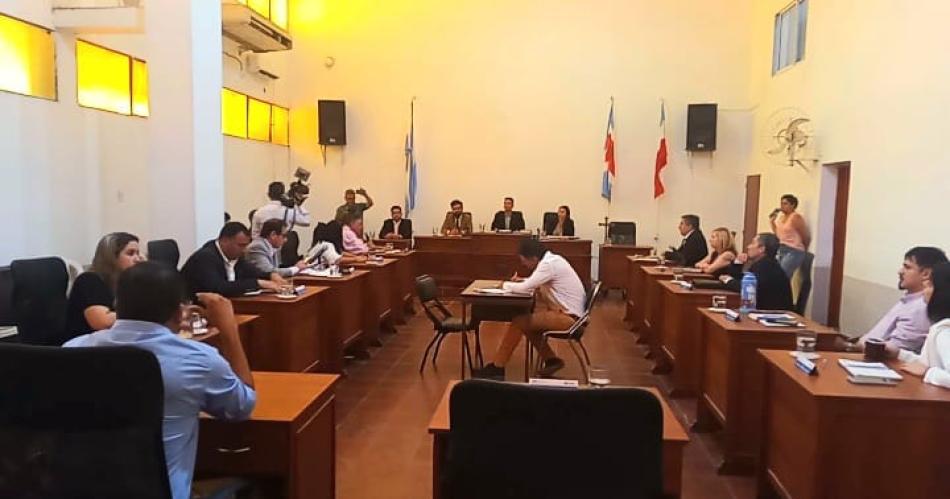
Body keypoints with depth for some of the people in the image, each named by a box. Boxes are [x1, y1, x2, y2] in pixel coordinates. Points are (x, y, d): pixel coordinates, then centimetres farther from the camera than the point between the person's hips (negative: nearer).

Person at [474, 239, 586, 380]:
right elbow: (534, 284, 21)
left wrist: (506, 285, -4)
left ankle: (497, 367, 0)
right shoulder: (551, 259, 9)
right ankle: (551, 360, 15)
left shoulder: (549, 264, -20)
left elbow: (525, 288, -22)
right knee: (526, 320, 12)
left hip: (568, 316, -10)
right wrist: (521, 281, 5)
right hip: (566, 310, 10)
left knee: (519, 322, -10)